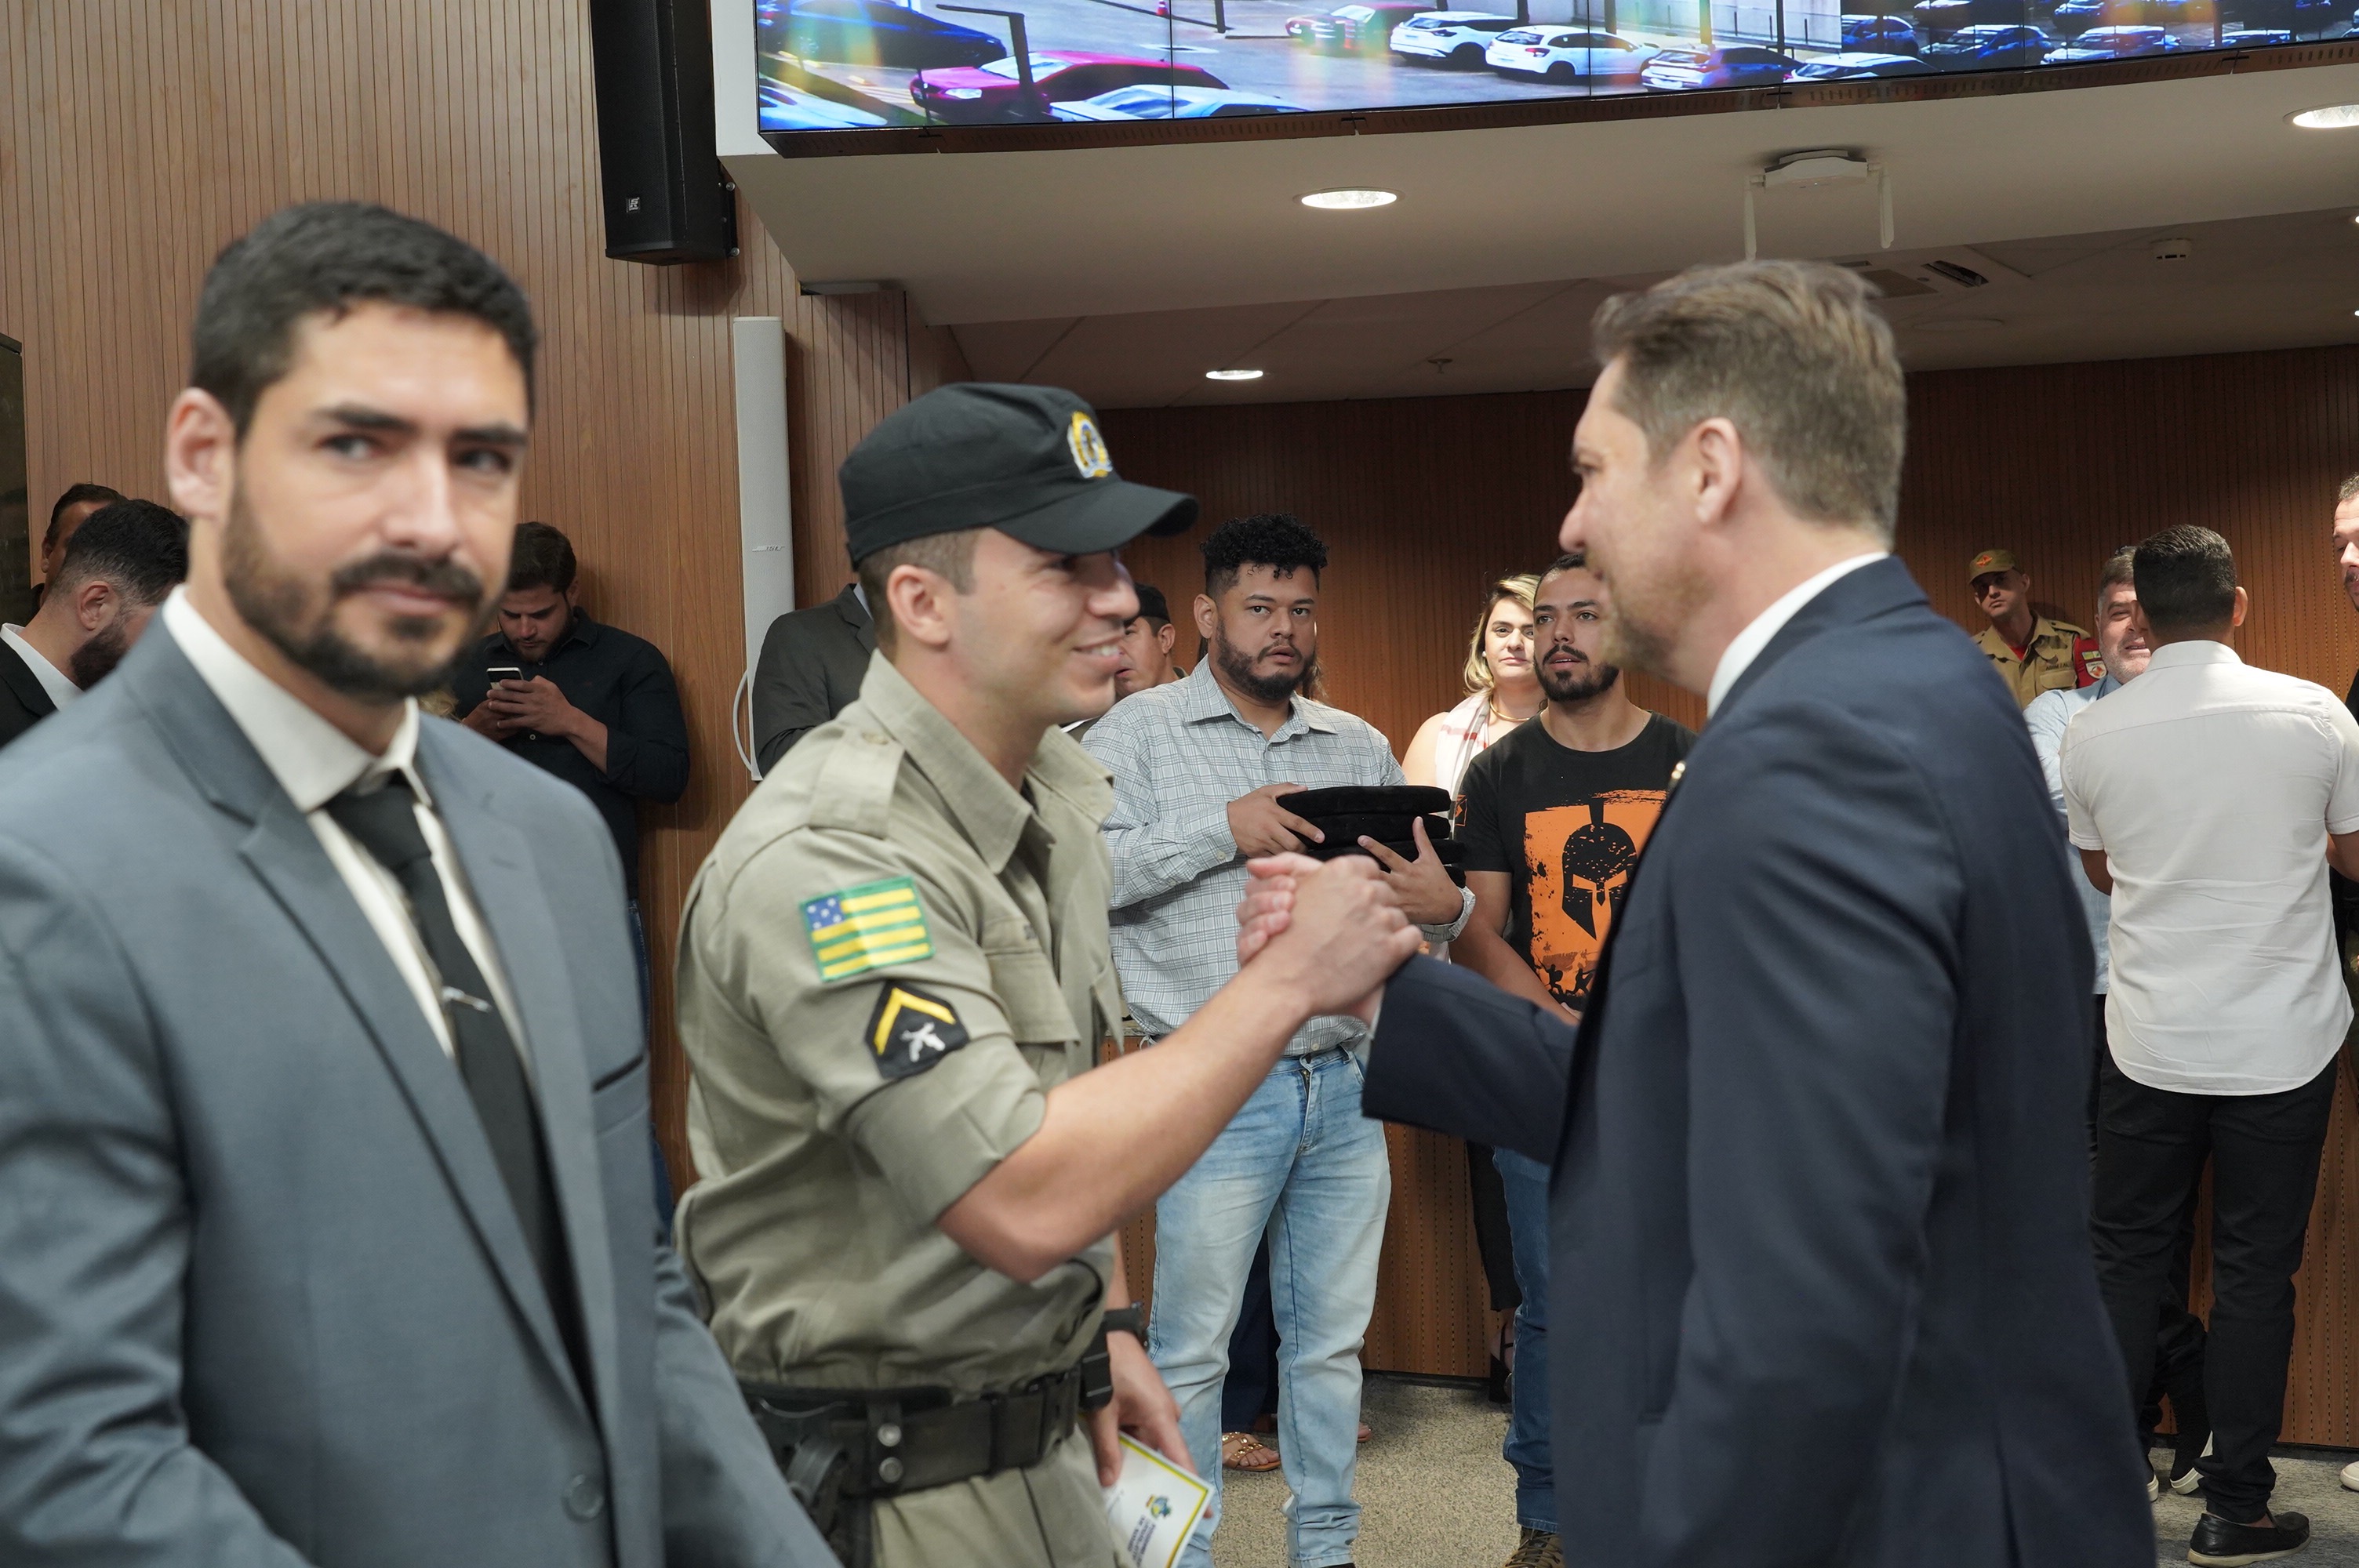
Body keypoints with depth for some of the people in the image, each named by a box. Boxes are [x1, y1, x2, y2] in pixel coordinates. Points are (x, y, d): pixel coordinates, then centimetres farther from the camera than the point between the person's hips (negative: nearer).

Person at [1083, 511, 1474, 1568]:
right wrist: (1221, 829, -19)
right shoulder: (1142, 732, -1)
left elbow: (1422, 884, 13)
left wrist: (1442, 907, -10)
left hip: (1344, 1082, 5)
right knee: (1192, 1347, 2)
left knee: (1332, 1336, 14)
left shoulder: (1359, 747, 14)